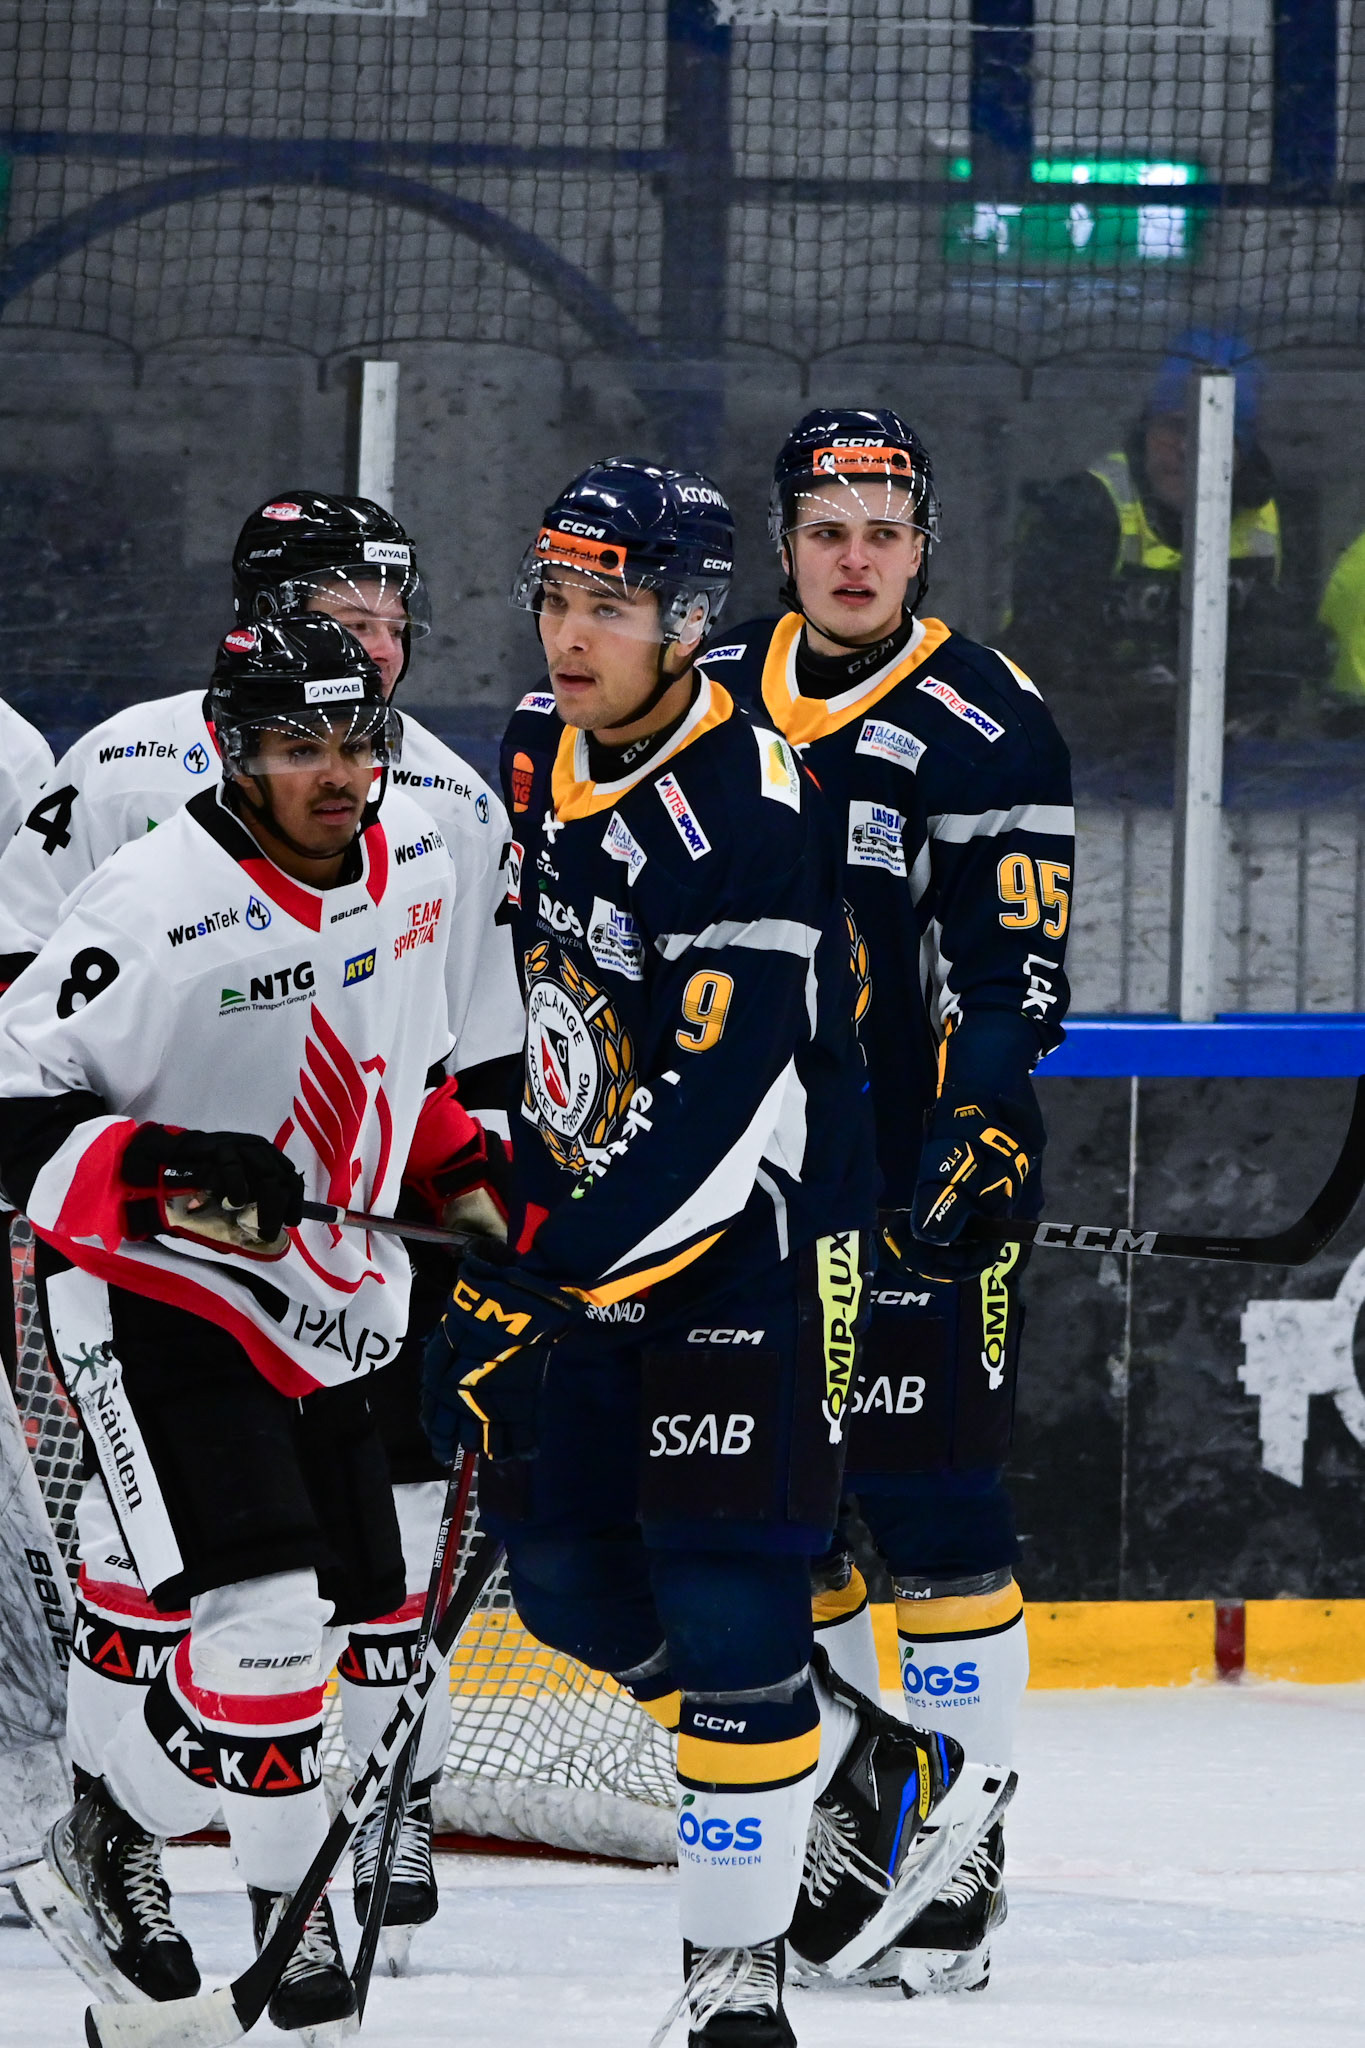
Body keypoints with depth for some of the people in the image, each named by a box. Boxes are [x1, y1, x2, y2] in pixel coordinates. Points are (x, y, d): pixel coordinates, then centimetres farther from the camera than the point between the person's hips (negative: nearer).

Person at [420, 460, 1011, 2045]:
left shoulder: (746, 814, -24)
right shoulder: (538, 754, 2)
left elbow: (709, 1121, -28)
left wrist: (525, 1293, -30)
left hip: (751, 1245, -8)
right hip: (583, 1232, 8)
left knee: (726, 1609, -11)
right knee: (570, 1581, 10)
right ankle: (881, 1777, 27)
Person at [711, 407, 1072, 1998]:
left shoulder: (985, 725, -7)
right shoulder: (711, 701, 9)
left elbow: (1016, 973, -12)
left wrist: (973, 1139, -23)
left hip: (919, 1173, -6)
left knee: (928, 1488, -8)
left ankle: (961, 1846, -4)